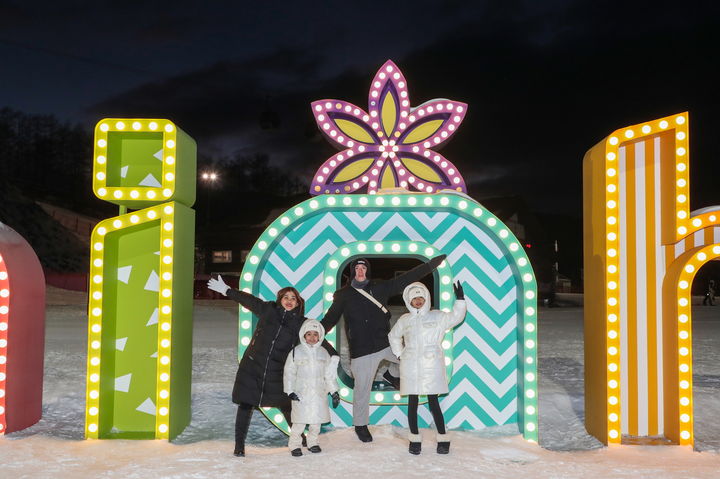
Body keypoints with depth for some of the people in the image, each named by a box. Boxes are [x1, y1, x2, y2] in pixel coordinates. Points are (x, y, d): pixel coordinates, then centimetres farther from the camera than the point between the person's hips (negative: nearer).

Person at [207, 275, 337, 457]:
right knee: (246, 404, 2)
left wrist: (333, 354, -8)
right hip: (252, 367, 0)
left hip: (277, 373, 0)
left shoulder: (300, 323, 2)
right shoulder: (268, 309, 3)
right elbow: (248, 300, 13)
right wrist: (226, 290, 19)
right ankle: (239, 445, 14)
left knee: (285, 406, 5)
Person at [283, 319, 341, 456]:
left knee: (316, 420, 8)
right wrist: (290, 391, -8)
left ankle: (312, 442, 26)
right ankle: (294, 444, 12)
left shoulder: (324, 353, 7)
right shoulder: (296, 352, -3)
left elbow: (329, 374, 12)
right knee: (300, 421, -3)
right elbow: (289, 373, -1)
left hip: (319, 393, 3)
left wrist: (334, 392, 9)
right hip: (301, 393, -3)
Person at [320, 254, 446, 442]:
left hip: (386, 343, 4)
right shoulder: (344, 295, 0)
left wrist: (431, 264, 5)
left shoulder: (380, 288, 6)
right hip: (362, 349, -3)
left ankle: (391, 374, 27)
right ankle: (360, 425, 25)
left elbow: (406, 279, 6)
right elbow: (330, 319, 4)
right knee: (362, 388, 3)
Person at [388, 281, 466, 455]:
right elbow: (394, 336, 26)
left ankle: (443, 439, 6)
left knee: (433, 402, -3)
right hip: (410, 367, 3)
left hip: (431, 367, -2)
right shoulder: (405, 320, 11)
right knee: (412, 402, 5)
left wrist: (460, 300, -16)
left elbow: (456, 317, -4)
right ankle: (414, 439, 14)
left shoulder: (437, 316, 6)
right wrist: (400, 354, 16)